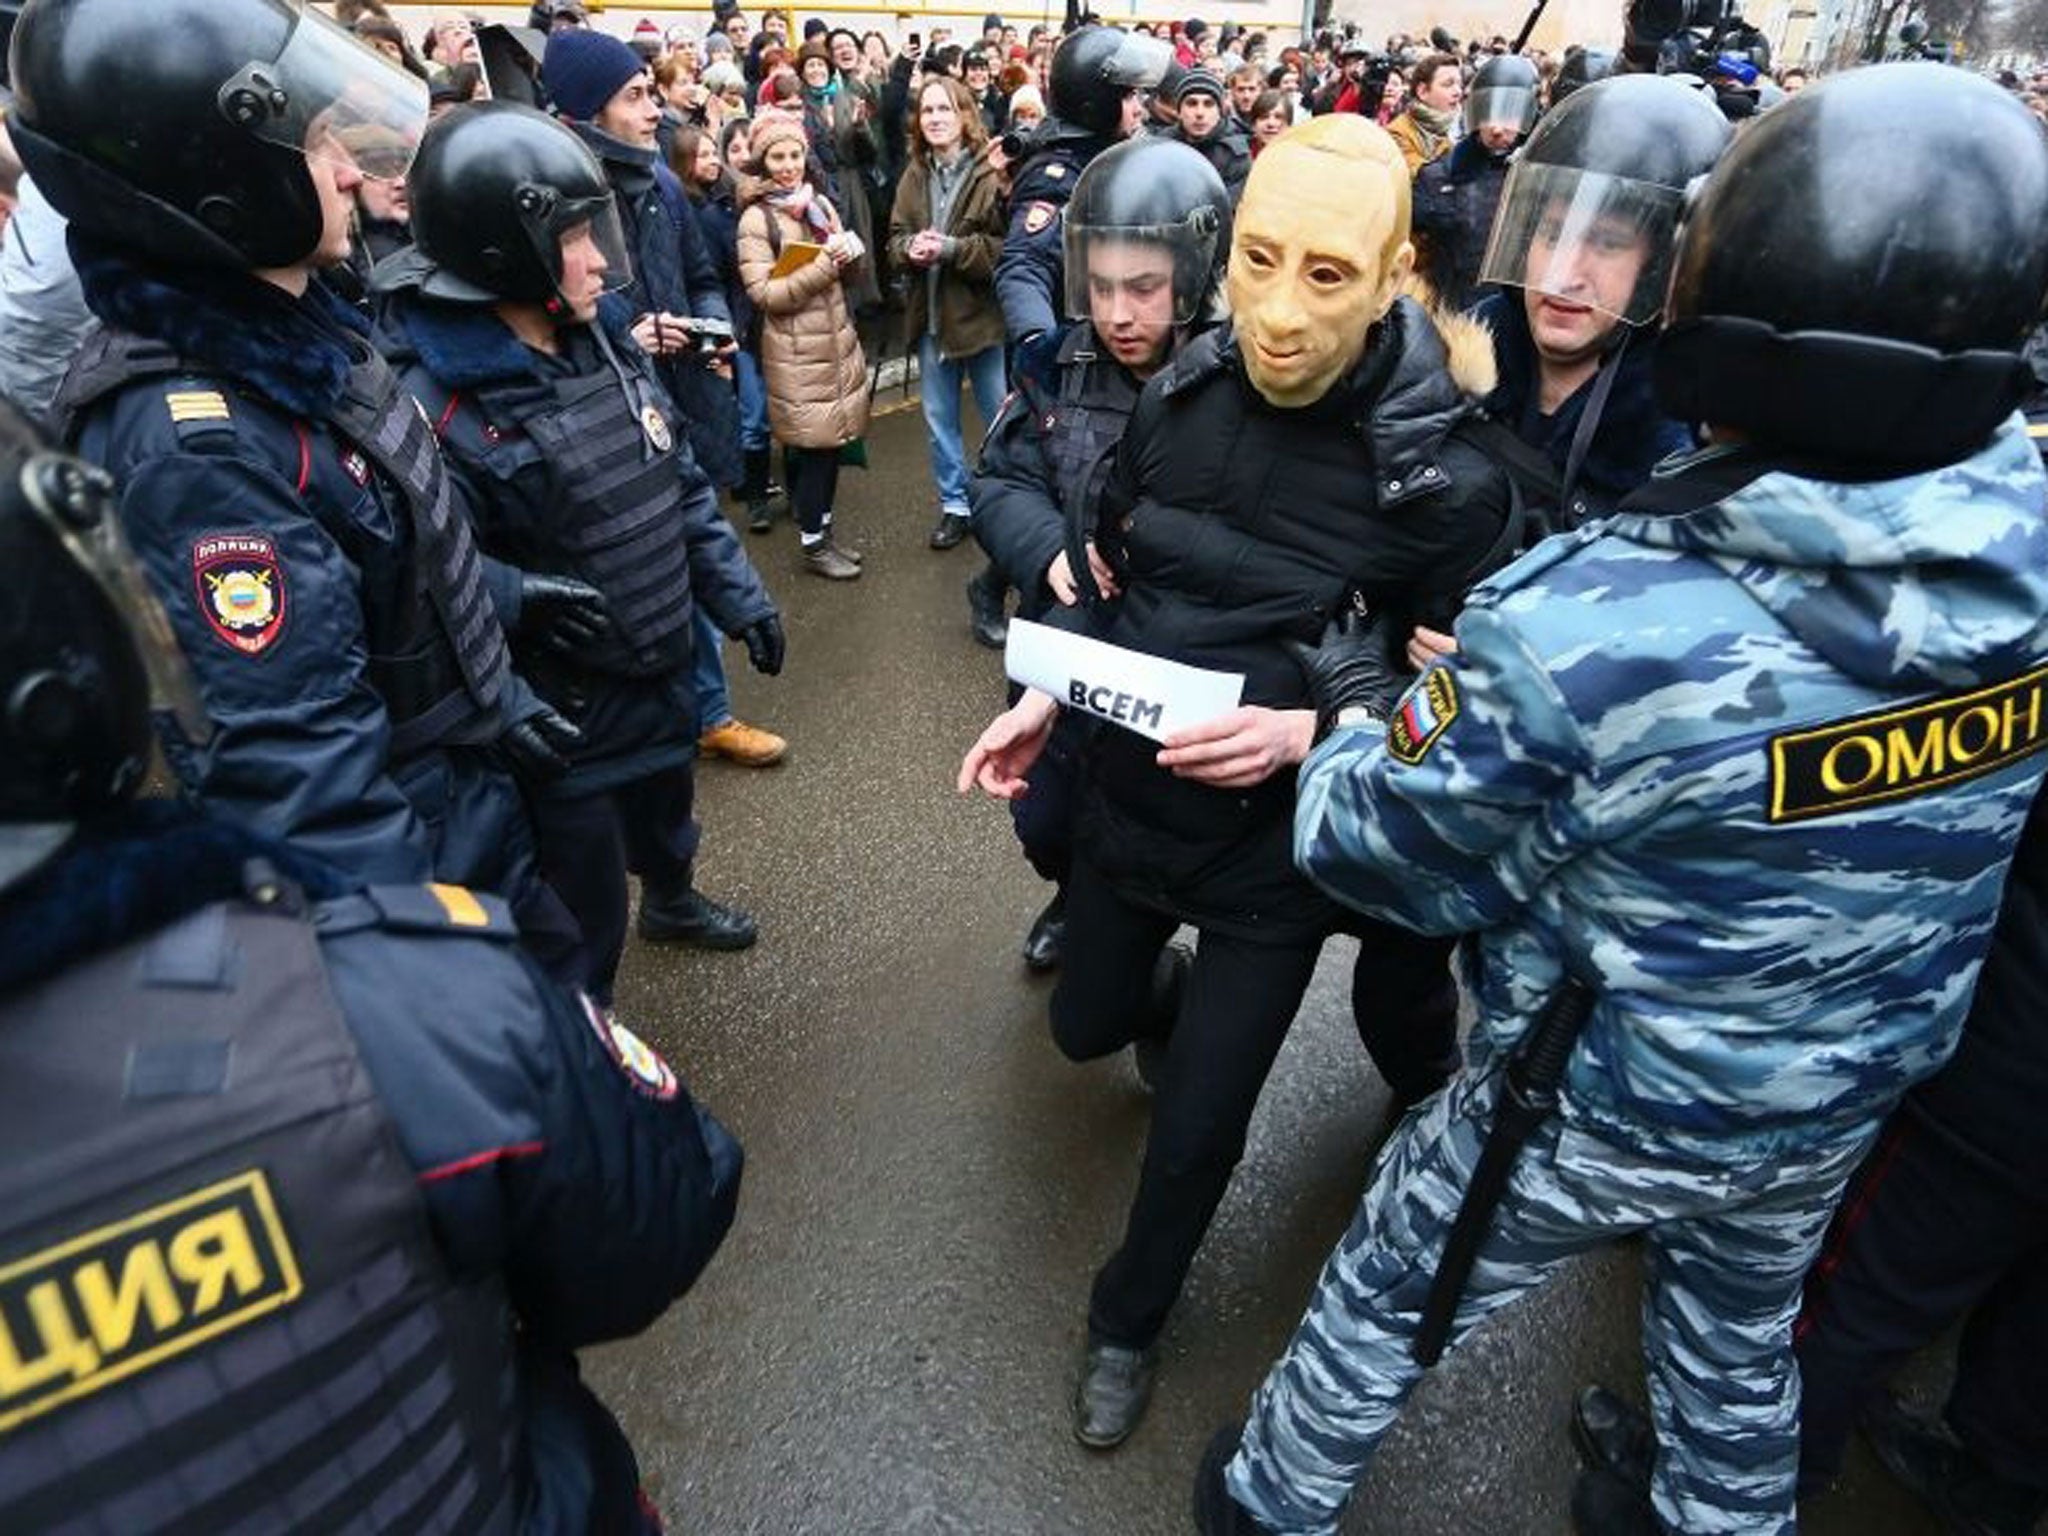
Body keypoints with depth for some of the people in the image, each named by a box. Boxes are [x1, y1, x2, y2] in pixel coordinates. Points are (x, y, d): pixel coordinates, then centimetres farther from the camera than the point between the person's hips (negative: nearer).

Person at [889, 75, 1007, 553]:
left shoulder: (993, 171, -12)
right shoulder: (915, 174, 7)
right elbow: (895, 237, 10)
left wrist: (952, 249, -22)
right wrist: (911, 248, -13)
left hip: (983, 313, -6)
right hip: (931, 315, 6)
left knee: (1001, 418, 7)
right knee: (938, 419, 14)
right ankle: (953, 505, 28)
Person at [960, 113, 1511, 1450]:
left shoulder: (1442, 477, -22)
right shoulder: (1178, 399, -9)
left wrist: (1311, 732, -29)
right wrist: (1048, 697, -7)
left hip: (1278, 848, -4)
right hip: (1126, 796, 4)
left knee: (1196, 1130, 10)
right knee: (1085, 1026, 26)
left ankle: (1131, 1319, 42)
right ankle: (1178, 1002, 63)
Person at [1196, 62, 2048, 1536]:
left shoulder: (1587, 628, -36)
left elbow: (1380, 854, -22)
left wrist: (1355, 709, -2)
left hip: (1598, 1110, -4)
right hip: (1849, 1099, 5)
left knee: (1382, 1302, 22)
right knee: (1743, 1337, 33)